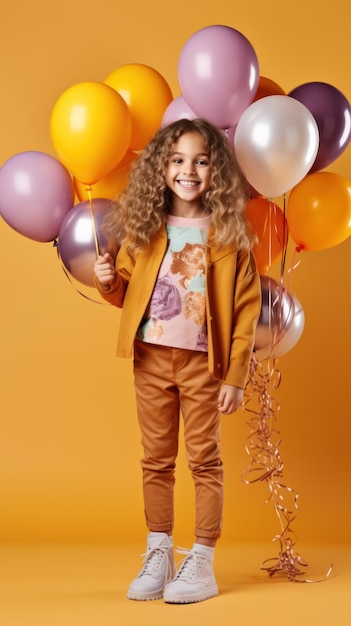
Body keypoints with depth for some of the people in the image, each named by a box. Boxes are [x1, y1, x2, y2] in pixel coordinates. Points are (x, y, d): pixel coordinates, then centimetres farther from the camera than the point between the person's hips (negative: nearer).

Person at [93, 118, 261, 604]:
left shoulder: (229, 233, -6)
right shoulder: (145, 228, 3)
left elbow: (247, 308, -6)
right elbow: (126, 291, 13)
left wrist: (235, 376, -9)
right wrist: (108, 281, -10)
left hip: (202, 362, -3)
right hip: (152, 358, 3)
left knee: (204, 459, 4)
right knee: (156, 458, 11)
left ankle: (202, 563, 13)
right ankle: (158, 556, 23)